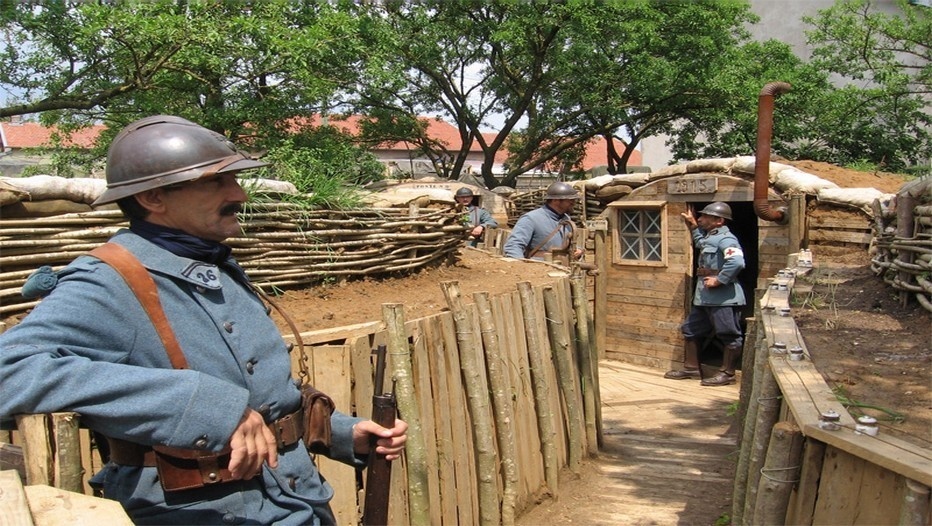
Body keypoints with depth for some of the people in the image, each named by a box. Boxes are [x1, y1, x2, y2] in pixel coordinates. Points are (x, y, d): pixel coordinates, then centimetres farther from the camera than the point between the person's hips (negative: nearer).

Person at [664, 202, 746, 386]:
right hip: (704, 298, 11)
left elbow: (737, 261, -32)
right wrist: (693, 226, 34)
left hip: (724, 299, -11)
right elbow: (701, 243, 42)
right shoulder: (709, 237, 16)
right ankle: (691, 368, 26)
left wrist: (719, 280, -25)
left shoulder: (725, 239, -15)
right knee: (691, 330, 16)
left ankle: (727, 373, 10)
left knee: (729, 336, 2)